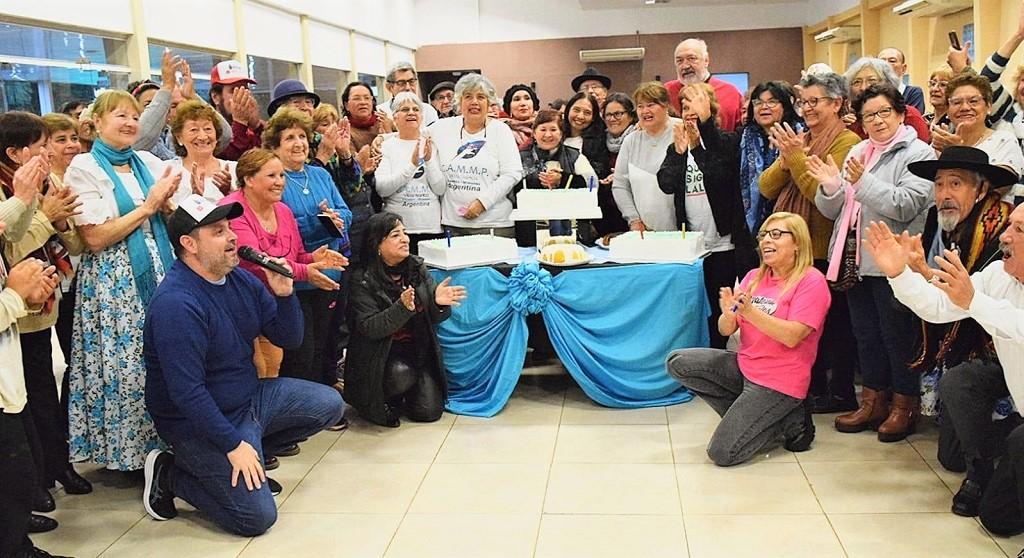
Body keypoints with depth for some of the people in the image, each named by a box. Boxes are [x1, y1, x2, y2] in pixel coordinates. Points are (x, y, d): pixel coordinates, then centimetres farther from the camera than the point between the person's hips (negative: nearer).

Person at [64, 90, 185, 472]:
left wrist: (168, 201, -6)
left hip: (159, 272, 5)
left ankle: (161, 441, 20)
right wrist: (148, 205, -11)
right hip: (113, 281, -5)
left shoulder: (149, 163, 11)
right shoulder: (85, 168, -4)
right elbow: (95, 239, -12)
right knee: (125, 367, -1)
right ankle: (125, 453, 14)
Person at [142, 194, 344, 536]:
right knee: (257, 516, -16)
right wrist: (234, 445, -26)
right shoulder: (177, 303, -26)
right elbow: (186, 392, -29)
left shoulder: (240, 279, 1)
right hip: (199, 422, -8)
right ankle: (170, 474, 4)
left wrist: (283, 294, -14)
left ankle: (251, 457, 11)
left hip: (249, 397, 9)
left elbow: (290, 339, 4)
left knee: (330, 405, 5)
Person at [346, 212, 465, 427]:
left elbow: (433, 318, -1)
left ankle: (399, 395, 27)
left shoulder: (418, 268, 0)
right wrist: (402, 308, -35)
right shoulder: (363, 280, -13)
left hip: (418, 351, 4)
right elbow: (369, 328, -21)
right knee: (401, 374, -35)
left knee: (430, 411, -5)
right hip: (380, 354, -4)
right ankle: (380, 401, 0)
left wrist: (439, 302, -25)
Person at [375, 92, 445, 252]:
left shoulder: (432, 145, 7)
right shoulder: (386, 146, 3)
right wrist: (411, 165, -18)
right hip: (397, 229, -1)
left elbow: (441, 189, 1)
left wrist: (429, 160, -13)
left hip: (432, 227, 2)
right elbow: (381, 189, -10)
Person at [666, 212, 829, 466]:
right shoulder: (754, 277, 8)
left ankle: (790, 424, 5)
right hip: (744, 366, 7)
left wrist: (750, 311, -31)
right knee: (677, 363, -9)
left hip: (779, 382, -7)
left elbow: (792, 337, -22)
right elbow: (726, 330, 4)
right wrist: (728, 314, -20)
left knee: (722, 453, -17)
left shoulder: (811, 281, -11)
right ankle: (745, 415, 0)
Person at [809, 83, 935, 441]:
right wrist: (830, 186, -7)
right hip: (856, 260, 7)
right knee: (865, 334, 14)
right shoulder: (857, 153, 15)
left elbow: (907, 205, -20)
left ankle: (905, 406, 17)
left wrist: (863, 182, -25)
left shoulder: (918, 153, -5)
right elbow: (832, 211, 13)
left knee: (897, 335, 3)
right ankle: (873, 401, 27)